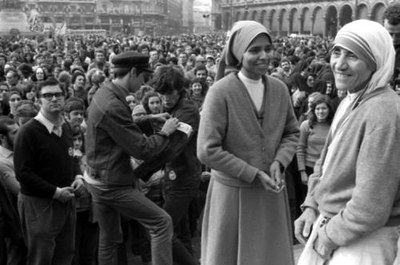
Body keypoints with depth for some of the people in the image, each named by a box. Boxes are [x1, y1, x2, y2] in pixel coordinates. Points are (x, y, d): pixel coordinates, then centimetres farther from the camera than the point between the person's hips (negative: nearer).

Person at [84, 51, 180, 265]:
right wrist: (165, 132, -8)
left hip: (98, 180, 10)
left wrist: (148, 119, 13)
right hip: (112, 185, -10)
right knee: (162, 223, -5)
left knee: (109, 238, 20)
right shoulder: (113, 106, -25)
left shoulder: (104, 94, 5)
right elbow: (143, 150, -23)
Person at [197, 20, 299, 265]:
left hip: (271, 192, 4)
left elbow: (292, 133, 9)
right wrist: (254, 174, -17)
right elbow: (207, 151, -18)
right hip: (232, 192, -4)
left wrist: (279, 162, -10)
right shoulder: (221, 92, -17)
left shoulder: (279, 89, -2)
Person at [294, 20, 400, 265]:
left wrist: (331, 236, -14)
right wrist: (311, 206, 3)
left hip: (364, 241, -8)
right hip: (329, 225, 8)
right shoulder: (350, 102, 5)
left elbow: (371, 208, -26)